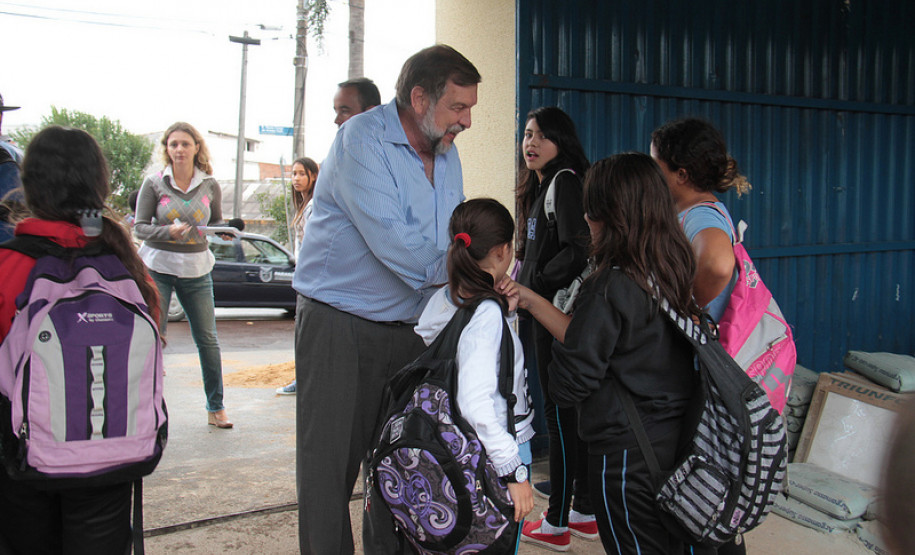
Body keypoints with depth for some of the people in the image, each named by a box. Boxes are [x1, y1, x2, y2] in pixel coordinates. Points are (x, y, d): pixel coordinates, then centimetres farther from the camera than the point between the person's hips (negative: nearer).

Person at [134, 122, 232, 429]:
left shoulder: (209, 185, 3)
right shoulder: (154, 183, -2)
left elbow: (216, 222, 12)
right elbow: (140, 227, -2)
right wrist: (168, 231, -20)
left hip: (196, 270, 2)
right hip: (157, 267, -2)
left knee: (208, 339, 4)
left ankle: (215, 408, 17)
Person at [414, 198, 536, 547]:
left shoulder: (441, 300, 2)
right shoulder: (486, 313, -22)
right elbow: (476, 403, -29)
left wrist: (505, 311, 11)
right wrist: (515, 471, -25)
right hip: (493, 453, -8)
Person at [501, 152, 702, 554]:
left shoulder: (611, 285, -22)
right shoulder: (671, 272, 2)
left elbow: (571, 382, -16)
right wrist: (532, 300, 7)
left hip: (625, 451, -8)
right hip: (676, 441, 8)